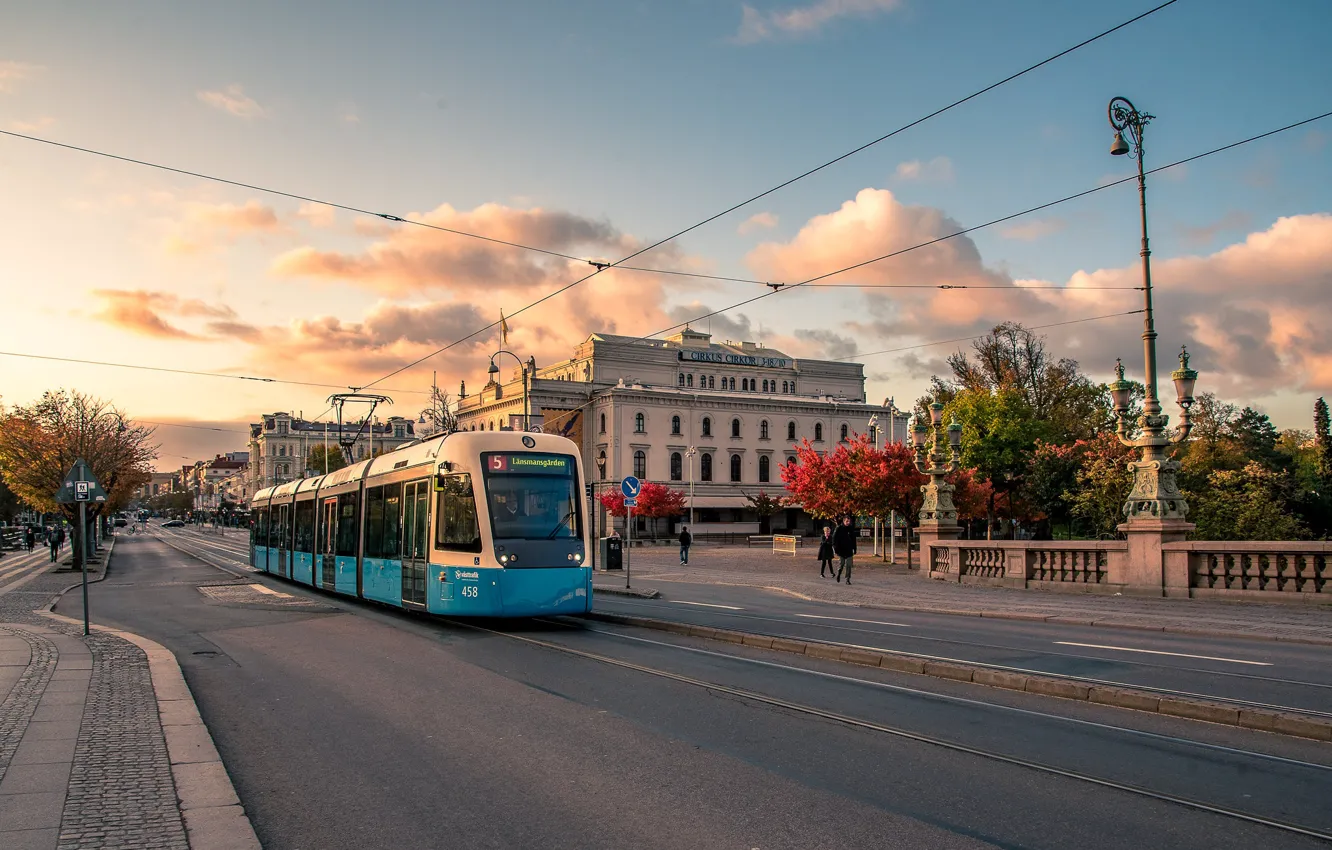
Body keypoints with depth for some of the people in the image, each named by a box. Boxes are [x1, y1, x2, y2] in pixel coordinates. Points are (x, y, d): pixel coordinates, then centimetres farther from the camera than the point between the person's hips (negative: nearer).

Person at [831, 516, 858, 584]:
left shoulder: (851, 529, 4)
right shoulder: (839, 529, -7)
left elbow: (853, 540, 13)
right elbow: (834, 539, -6)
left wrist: (854, 549, 11)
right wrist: (835, 549, -12)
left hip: (849, 550, 2)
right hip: (841, 550, -2)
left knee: (849, 565, -3)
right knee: (841, 563, 6)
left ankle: (848, 579, 0)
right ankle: (839, 573, 35)